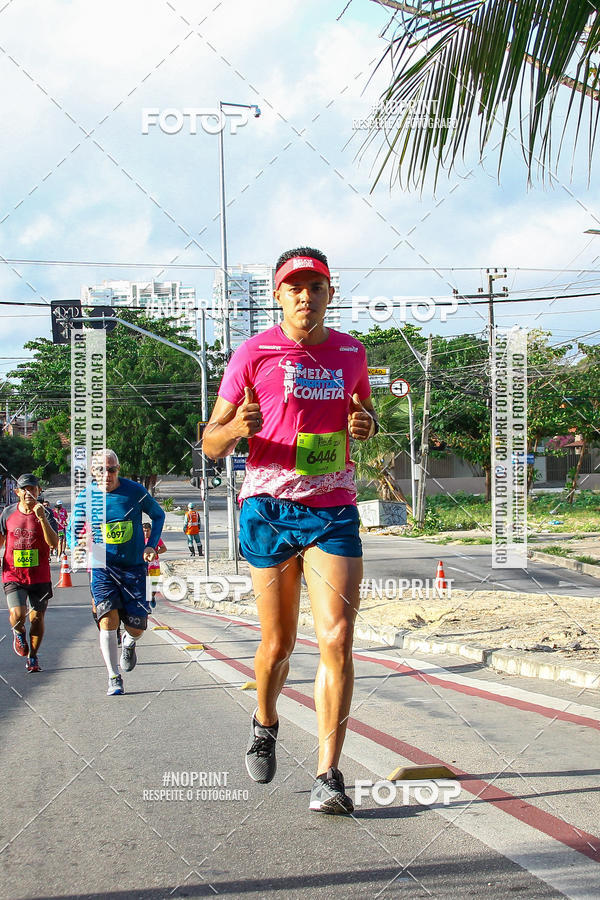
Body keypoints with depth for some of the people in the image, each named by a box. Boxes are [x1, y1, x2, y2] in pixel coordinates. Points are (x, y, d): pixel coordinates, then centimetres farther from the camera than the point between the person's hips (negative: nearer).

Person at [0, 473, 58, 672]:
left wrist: (42, 518, -27)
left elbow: (54, 543, -17)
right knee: (17, 615, -16)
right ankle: (19, 633, 20)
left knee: (37, 618, 2)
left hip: (40, 577, 0)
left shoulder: (45, 513, -4)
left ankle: (33, 656, 23)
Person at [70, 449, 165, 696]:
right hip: (102, 567, -1)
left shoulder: (134, 491, -6)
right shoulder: (85, 497, -4)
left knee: (136, 627, 2)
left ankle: (128, 643, 41)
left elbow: (158, 515, 10)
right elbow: (75, 532, 7)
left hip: (134, 567, 1)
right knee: (108, 620, -18)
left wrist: (151, 545, -2)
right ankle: (114, 678, -7)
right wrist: (79, 548, -15)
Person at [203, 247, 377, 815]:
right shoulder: (254, 354, -1)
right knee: (278, 643, 7)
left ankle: (328, 775, -8)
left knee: (337, 640, -12)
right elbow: (211, 443, 1)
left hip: (334, 511, 2)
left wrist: (366, 425, 1)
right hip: (269, 508, -2)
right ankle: (265, 725, 38)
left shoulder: (350, 353, 9)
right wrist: (237, 428, -23)